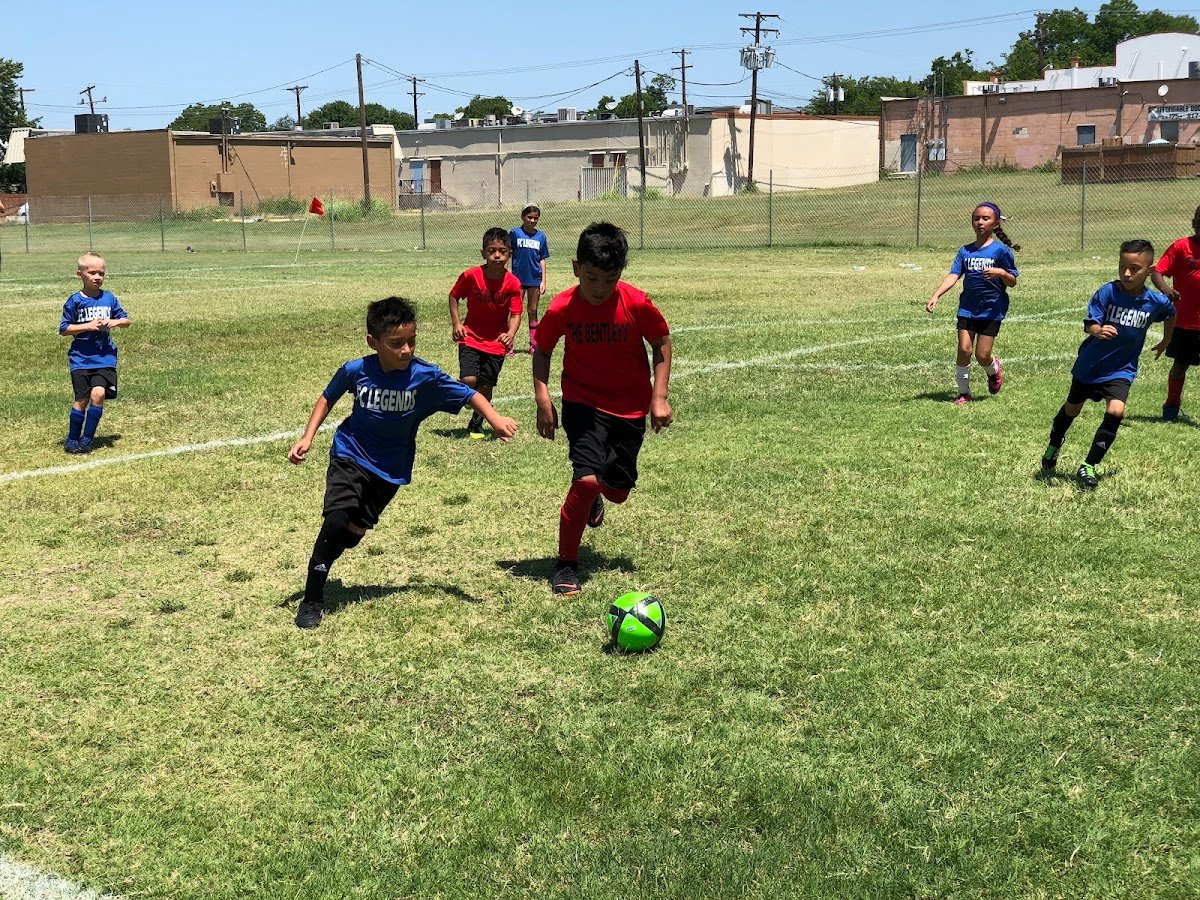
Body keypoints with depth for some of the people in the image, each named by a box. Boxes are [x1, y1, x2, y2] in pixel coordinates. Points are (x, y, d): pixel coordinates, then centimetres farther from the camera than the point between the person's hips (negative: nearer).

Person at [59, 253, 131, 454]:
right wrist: (88, 326, -14)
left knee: (98, 394, -15)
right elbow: (64, 329, -3)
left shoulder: (109, 298, 5)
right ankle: (72, 438, 15)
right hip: (81, 358, -1)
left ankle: (88, 438, 0)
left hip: (105, 357, 1)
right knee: (82, 399, -2)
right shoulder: (75, 301, -3)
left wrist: (115, 322, -9)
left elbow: (126, 320, 13)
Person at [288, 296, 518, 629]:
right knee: (336, 519, -20)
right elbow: (327, 399, 4)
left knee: (355, 531, 7)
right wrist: (307, 438, -3)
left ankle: (321, 564, 39)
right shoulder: (355, 371, -16)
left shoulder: (426, 376, -19)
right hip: (350, 455, -1)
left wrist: (495, 419, -30)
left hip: (391, 469, 2)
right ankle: (312, 599, -5)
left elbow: (470, 395, -12)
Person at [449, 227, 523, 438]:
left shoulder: (512, 283, -12)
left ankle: (476, 424, 29)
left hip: (496, 343, 1)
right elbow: (453, 296, 2)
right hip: (471, 338, -1)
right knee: (468, 380, -19)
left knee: (486, 386, 8)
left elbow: (515, 314, -11)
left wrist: (510, 334, -30)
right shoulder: (471, 276, -13)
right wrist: (456, 323, -8)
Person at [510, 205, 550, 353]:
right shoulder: (515, 233, -3)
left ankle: (533, 345, 15)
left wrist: (543, 281, 4)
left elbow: (542, 259, 9)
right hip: (518, 278, -2)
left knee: (533, 311, 10)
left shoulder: (541, 236, 5)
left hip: (535, 279, 3)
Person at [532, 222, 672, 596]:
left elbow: (662, 342, -1)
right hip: (582, 404, -2)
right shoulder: (561, 309, -15)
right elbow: (542, 350, 2)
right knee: (587, 479, -20)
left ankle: (593, 496, 50)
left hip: (630, 408, 2)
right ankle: (566, 566, -3)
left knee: (617, 490, 9)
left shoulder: (638, 304, -16)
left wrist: (659, 396, -7)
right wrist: (543, 398, -9)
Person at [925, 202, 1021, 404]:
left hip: (992, 310, -3)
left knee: (982, 355, -4)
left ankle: (994, 370, 31)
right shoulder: (965, 251, 6)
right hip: (967, 308, 3)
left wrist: (1001, 272, -24)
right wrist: (935, 296, -18)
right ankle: (963, 393, 9)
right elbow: (953, 276, -3)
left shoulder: (1001, 250, -4)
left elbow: (1012, 282, -2)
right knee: (964, 350, -5)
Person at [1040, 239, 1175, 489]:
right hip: (1090, 364, 0)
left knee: (1116, 411, -22)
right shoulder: (1108, 292, -19)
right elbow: (1089, 323, -26)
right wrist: (1098, 330, -48)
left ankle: (1089, 466, -8)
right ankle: (1054, 445, 49)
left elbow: (1170, 314, 12)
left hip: (1121, 369, 1)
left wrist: (1165, 341, 24)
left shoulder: (1156, 301, -11)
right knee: (1072, 409, 19)